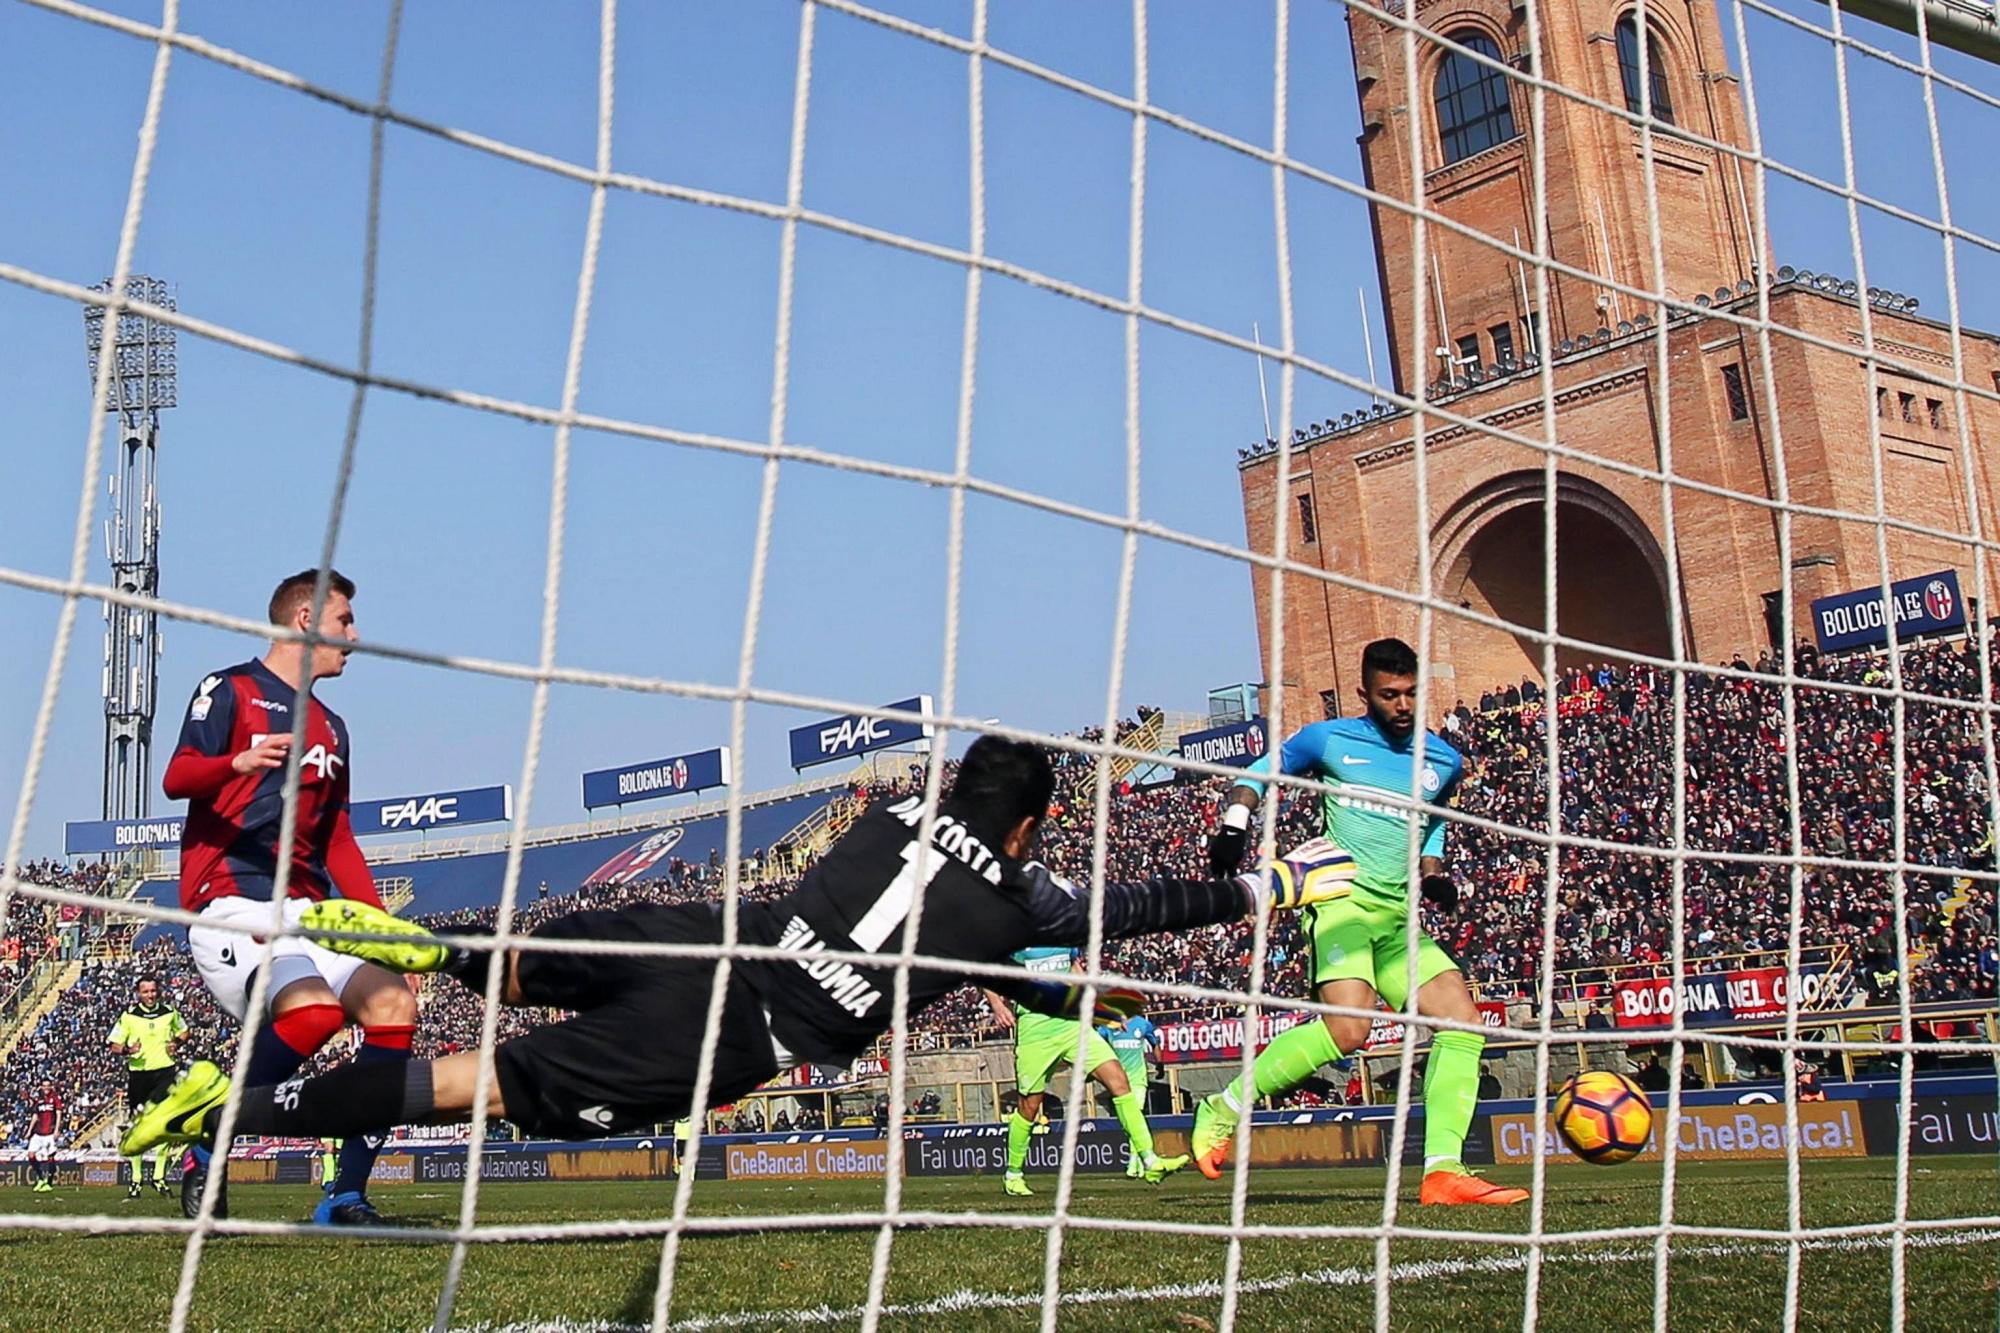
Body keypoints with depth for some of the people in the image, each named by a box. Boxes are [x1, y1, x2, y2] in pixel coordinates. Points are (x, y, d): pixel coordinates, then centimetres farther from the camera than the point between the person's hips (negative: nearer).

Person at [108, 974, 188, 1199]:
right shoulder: (129, 1016, 0)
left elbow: (183, 1031, 23)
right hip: (138, 1073, -1)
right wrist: (127, 1050, -19)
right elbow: (114, 1046, 3)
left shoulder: (169, 1012, 6)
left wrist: (177, 1043, 1)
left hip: (164, 1071, 1)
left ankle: (159, 1176, 6)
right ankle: (136, 1177, 11)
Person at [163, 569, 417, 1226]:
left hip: (306, 908, 7)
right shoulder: (229, 690, 5)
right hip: (230, 903, -7)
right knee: (314, 1010, -31)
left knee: (392, 1002, -17)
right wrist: (239, 762, -34)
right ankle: (204, 1153, -11)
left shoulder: (330, 726, 25)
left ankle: (345, 1197, -14)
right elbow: (177, 777, -11)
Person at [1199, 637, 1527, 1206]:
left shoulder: (1444, 761, 16)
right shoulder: (1329, 739, 4)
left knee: (1463, 1019, -10)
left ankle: (1444, 1170, -10)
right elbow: (1262, 771, 15)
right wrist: (1234, 822, -4)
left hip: (1399, 919, 6)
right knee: (1348, 1029, -26)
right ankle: (1224, 1108, -10)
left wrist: (1432, 869, 14)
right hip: (1341, 900, -6)